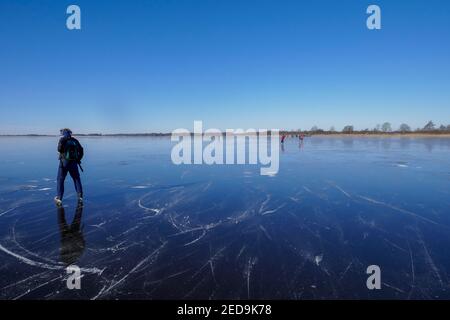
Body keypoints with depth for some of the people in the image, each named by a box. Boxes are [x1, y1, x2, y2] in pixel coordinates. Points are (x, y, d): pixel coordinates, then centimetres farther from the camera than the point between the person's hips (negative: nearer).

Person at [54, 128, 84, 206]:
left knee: (60, 180, 7)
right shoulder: (75, 141, 7)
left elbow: (60, 149, -18)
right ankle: (80, 197, 12)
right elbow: (81, 151, 8)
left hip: (64, 163, -3)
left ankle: (59, 198, 5)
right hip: (73, 164, 3)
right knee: (77, 179, 13)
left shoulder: (62, 140, -5)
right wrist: (78, 159, 16)